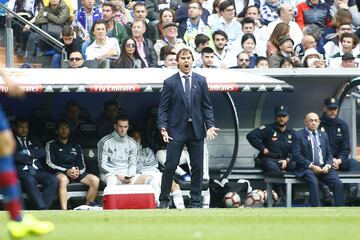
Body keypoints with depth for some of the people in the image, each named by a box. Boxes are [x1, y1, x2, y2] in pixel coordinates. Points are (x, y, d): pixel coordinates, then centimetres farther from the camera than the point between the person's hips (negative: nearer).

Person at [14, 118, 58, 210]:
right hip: (22, 171, -5)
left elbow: (42, 152, 12)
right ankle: (42, 209, -45)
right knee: (30, 181, -38)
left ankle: (43, 209, -33)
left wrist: (28, 152, -1)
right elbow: (15, 156, -5)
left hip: (37, 171, 5)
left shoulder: (33, 140, 28)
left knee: (53, 180, -25)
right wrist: (32, 158, 0)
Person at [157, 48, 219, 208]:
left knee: (197, 167, 4)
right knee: (170, 165, -5)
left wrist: (210, 126, -3)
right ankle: (164, 200, 3)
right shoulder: (170, 83, 1)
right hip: (176, 130, -3)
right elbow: (163, 108, 0)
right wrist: (163, 128, -13)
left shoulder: (201, 81, 8)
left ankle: (195, 201, 11)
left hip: (196, 130, 3)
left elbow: (207, 106, 9)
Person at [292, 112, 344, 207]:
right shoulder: (298, 136, 3)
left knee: (338, 184, -20)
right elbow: (296, 155, -6)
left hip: (324, 168, 5)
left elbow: (329, 154, 19)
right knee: (314, 182, -35)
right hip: (307, 168, -5)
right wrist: (311, 166, -14)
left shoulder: (323, 135, 19)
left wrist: (328, 166, -3)